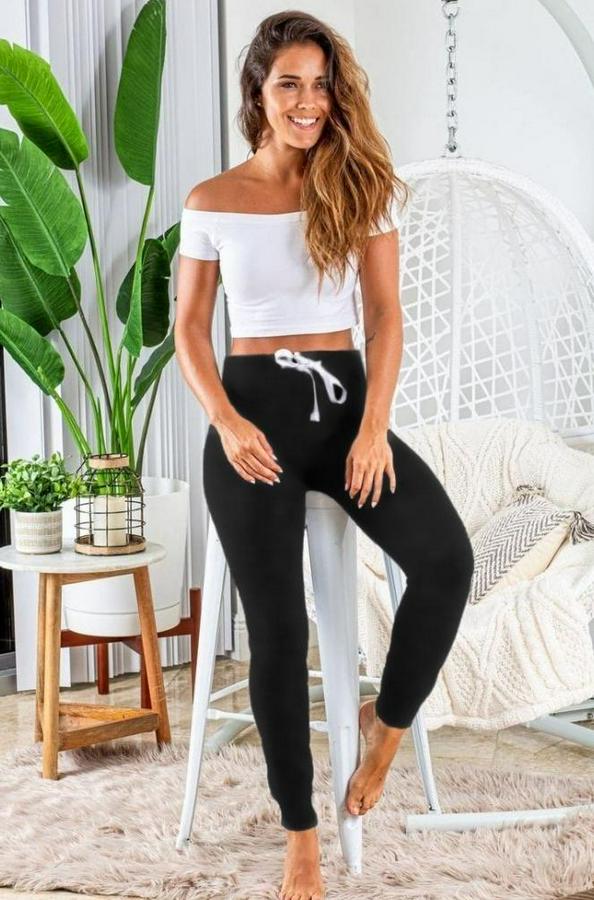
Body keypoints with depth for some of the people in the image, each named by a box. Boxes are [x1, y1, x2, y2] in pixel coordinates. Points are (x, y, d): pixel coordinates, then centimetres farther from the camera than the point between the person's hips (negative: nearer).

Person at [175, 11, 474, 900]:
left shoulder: (362, 187, 5)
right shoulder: (211, 202, 3)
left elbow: (385, 314, 1)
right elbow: (190, 328, 5)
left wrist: (374, 426, -10)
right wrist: (226, 421, -11)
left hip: (344, 400, 2)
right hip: (253, 409, -1)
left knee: (447, 558, -22)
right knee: (278, 629, -1)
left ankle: (388, 720, 5)